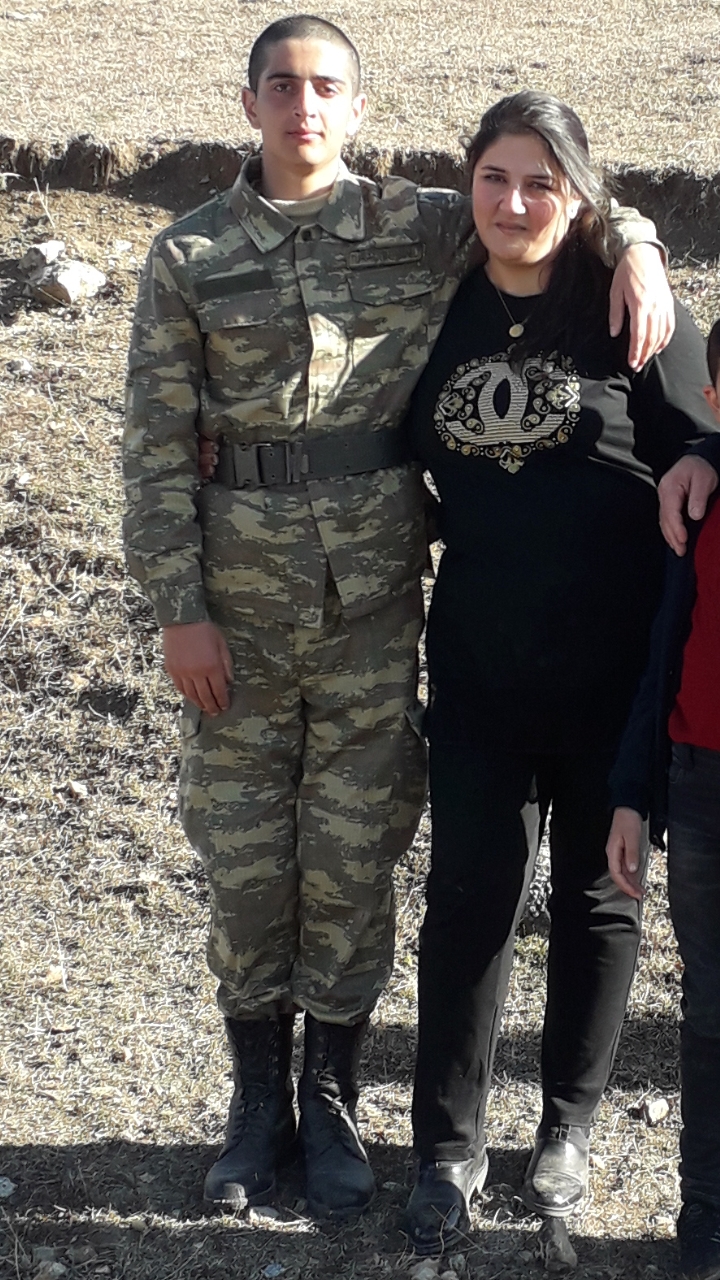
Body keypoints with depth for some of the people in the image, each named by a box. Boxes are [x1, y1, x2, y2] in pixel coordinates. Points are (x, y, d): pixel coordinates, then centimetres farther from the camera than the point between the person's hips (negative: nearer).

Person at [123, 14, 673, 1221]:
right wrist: (178, 607, -6)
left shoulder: (419, 228, 3)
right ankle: (257, 1101, 29)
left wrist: (632, 243, -11)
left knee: (352, 856, 8)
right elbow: (157, 444, 0)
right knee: (243, 855, 9)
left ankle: (331, 1102, 28)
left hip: (373, 591, 0)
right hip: (239, 594, 0)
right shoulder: (188, 255, 2)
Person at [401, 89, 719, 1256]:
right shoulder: (441, 312, 3)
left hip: (612, 672, -2)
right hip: (479, 668, 2)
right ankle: (448, 1146, 20)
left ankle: (569, 1126, 31)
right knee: (468, 897, 5)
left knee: (596, 895, 12)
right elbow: (415, 462, 15)